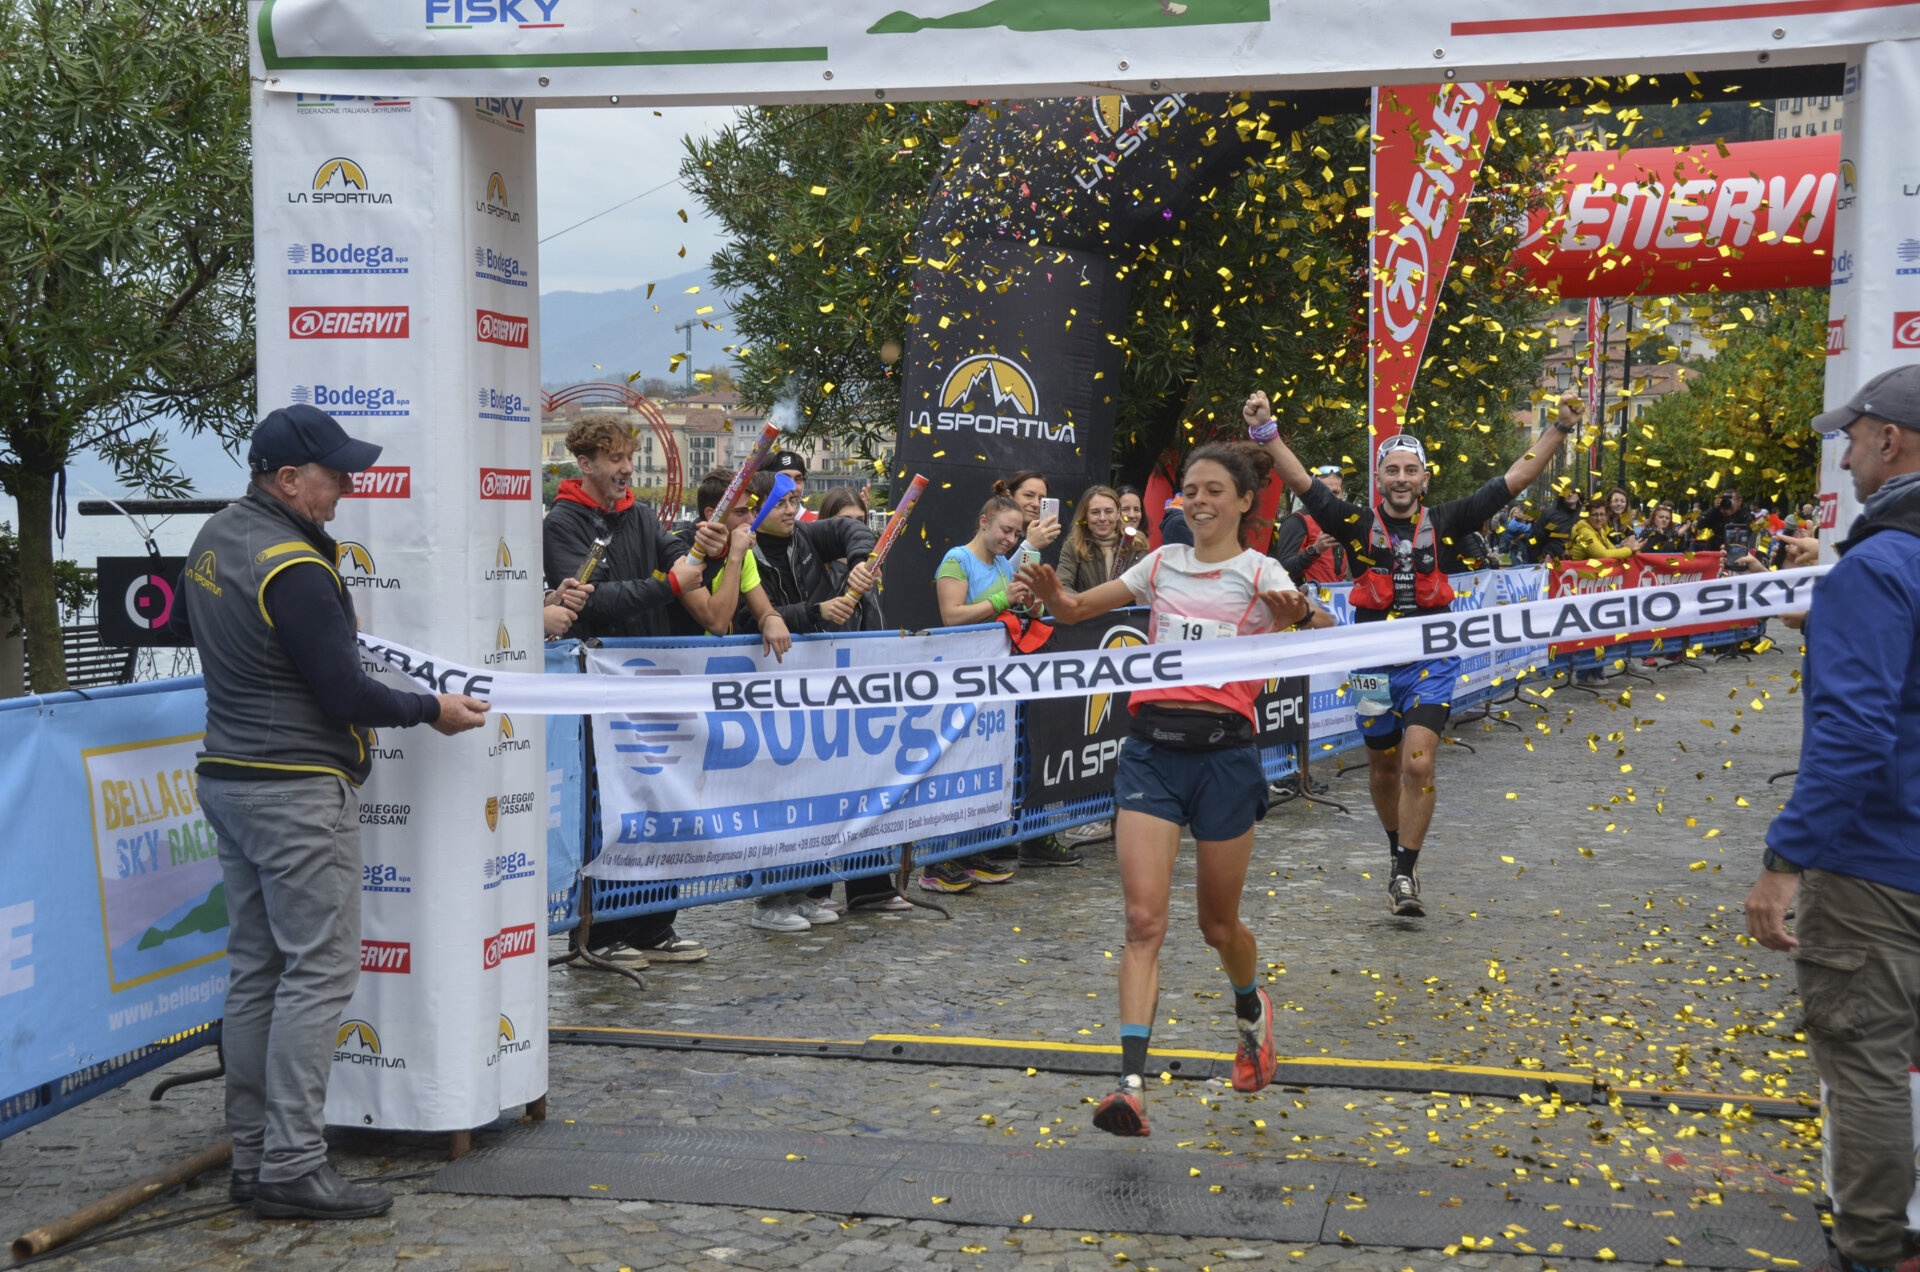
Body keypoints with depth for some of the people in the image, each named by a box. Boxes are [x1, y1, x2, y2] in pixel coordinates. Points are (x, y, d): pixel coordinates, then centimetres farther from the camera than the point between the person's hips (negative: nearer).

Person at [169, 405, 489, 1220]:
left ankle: (253, 1156, 17)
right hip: (297, 792, -10)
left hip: (228, 778, 10)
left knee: (255, 969, 12)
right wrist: (431, 711, -4)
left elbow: (187, 627, 28)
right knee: (319, 972, -6)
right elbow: (345, 696, -18)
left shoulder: (215, 537, 10)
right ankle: (292, 1168, -5)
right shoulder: (293, 568, -20)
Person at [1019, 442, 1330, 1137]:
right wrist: (1052, 592, -4)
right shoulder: (1163, 563, 16)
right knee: (1143, 920, -10)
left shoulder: (1261, 572, 4)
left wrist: (1293, 616, -41)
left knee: (1218, 923, 10)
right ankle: (1132, 1085, -15)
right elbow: (1078, 607, 19)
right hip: (1151, 747, 2)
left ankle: (1252, 1013, 43)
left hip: (1223, 750, -2)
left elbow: (1302, 626, -17)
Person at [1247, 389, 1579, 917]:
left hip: (1431, 664, -1)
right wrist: (1265, 431, -23)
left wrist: (1560, 428, -6)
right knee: (1384, 769, 15)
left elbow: (1515, 479, 0)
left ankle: (1404, 875, -7)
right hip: (1376, 665, 1)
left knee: (1418, 764, -16)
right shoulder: (1358, 526, -2)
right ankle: (1399, 848, 40)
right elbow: (1301, 482, -11)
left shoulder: (1444, 524, 0)